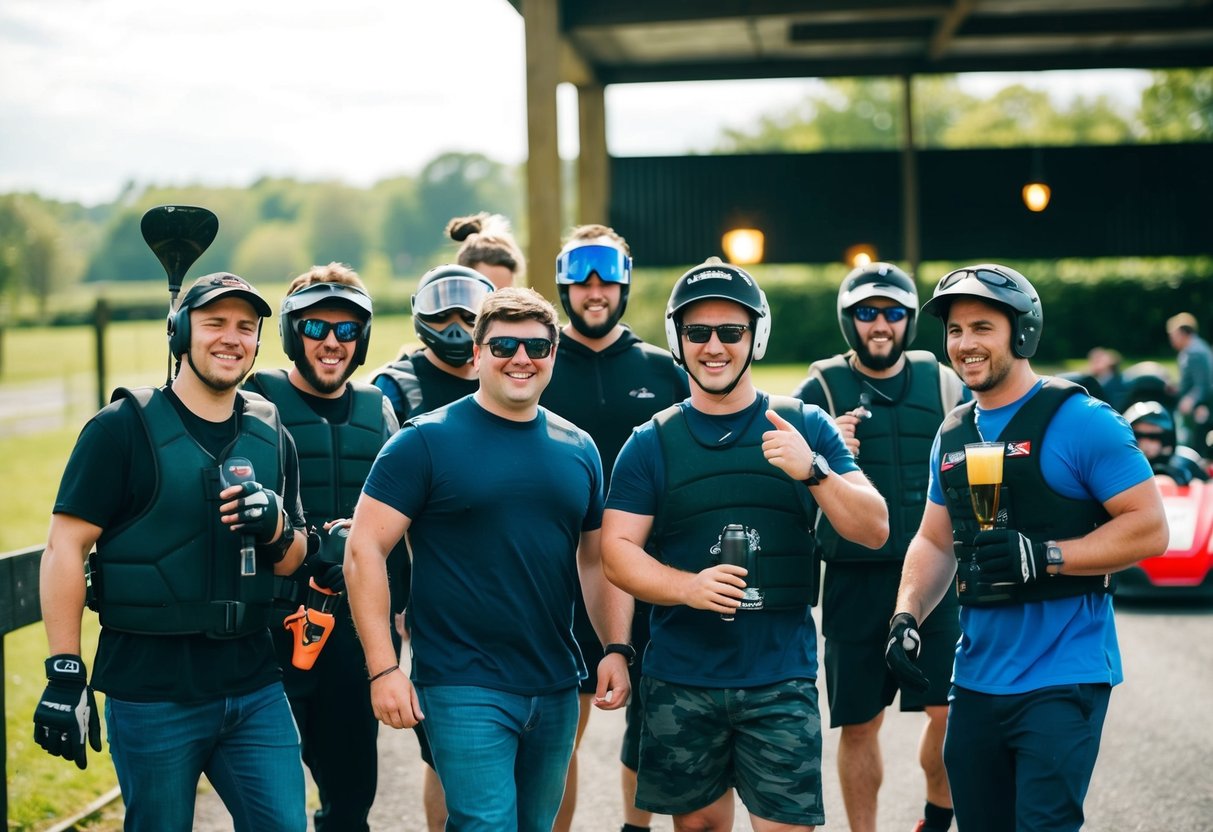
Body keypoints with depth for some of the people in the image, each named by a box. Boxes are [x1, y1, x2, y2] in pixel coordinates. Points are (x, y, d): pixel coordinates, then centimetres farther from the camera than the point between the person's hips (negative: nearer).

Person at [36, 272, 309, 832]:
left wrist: (275, 527, -8)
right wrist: (64, 674, -15)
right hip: (151, 695, -4)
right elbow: (65, 548, -10)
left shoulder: (270, 435, 10)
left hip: (253, 689, 5)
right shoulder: (122, 428, -6)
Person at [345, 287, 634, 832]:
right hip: (465, 687, -6)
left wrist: (616, 649, 4)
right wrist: (383, 669, -15)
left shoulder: (578, 449, 10)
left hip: (556, 687, 6)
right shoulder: (427, 441, -6)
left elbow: (598, 558, 17)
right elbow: (364, 548, -9)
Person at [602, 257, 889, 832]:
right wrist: (688, 587, -19)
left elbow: (874, 531, 0)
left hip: (781, 681, -1)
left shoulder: (805, 427, 4)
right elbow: (617, 550, -1)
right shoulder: (651, 444, 4)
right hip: (681, 682, 1)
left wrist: (813, 471, -17)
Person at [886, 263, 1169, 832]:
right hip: (977, 679, 7)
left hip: (1062, 680, -7)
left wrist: (1044, 556, -22)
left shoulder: (1078, 422, -10)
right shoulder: (952, 434, 11)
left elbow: (1149, 528, -13)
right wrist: (906, 616, 1)